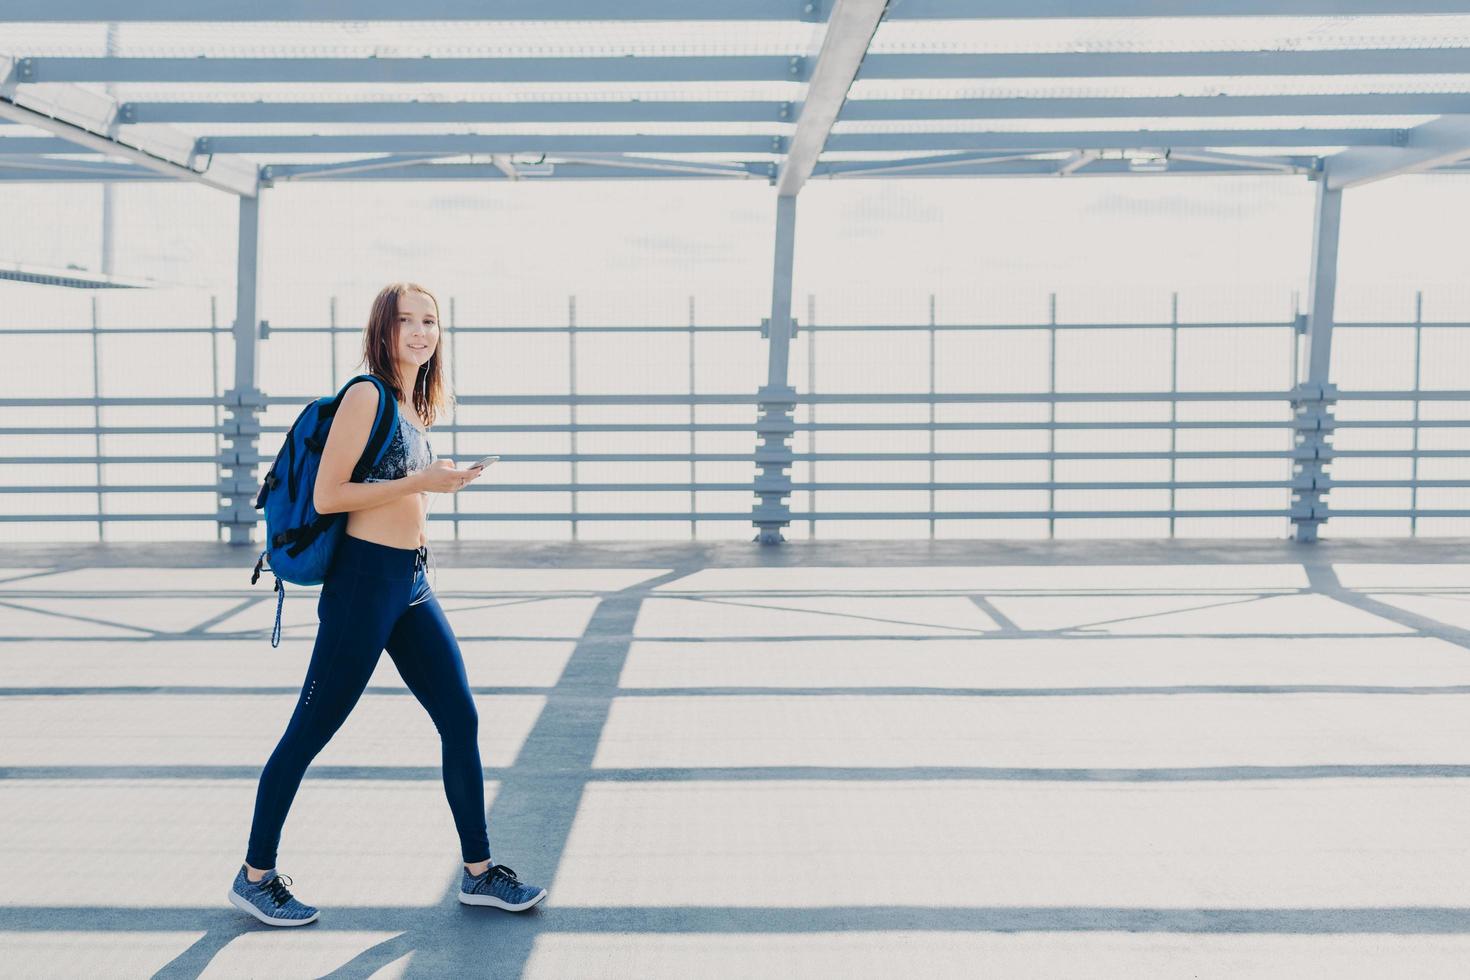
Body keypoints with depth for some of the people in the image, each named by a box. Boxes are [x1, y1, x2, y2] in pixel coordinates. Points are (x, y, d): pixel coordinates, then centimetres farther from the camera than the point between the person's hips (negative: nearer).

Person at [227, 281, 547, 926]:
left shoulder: (414, 405, 14)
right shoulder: (366, 395, -11)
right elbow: (326, 496, -16)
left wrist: (444, 481, 12)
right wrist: (419, 482, -19)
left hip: (413, 585, 8)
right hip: (364, 581, -8)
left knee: (461, 721, 7)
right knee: (310, 731, 2)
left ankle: (479, 873, 18)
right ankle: (255, 877, 17)